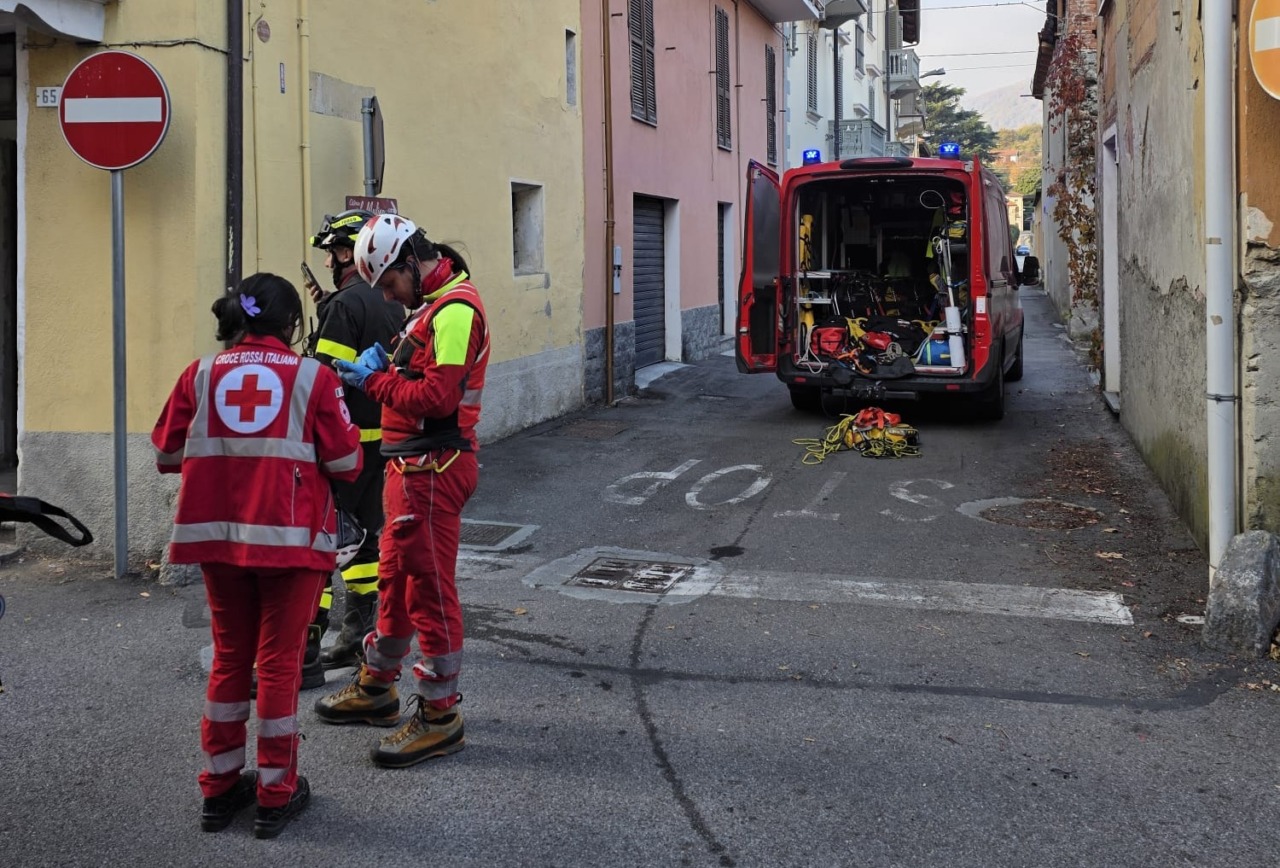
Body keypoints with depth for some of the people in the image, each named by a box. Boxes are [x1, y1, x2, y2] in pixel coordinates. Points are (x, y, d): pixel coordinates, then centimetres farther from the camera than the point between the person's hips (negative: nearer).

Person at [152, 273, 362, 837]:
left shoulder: (202, 374, 2)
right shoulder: (313, 378, -6)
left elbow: (166, 453, 5)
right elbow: (345, 464, -7)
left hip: (218, 535, 3)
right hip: (291, 537, -3)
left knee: (229, 657, 16)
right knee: (279, 661, 7)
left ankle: (220, 788, 24)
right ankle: (276, 795, 14)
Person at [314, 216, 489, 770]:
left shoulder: (454, 310, -17)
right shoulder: (432, 305, 17)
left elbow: (438, 396, -24)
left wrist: (376, 378, -12)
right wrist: (379, 372, 1)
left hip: (432, 468, -11)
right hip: (413, 466, 11)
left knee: (429, 587, -4)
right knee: (395, 578, 20)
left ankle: (439, 715, 5)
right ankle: (377, 687, 35)